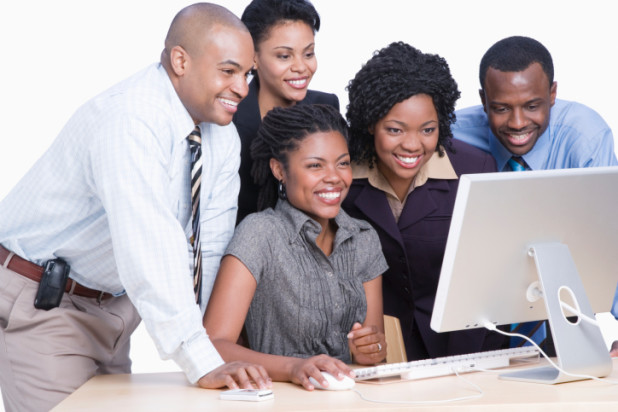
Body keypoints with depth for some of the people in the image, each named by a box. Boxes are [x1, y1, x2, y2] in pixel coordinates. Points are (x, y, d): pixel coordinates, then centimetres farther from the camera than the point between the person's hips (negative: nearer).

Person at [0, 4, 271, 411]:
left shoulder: (222, 135, -2)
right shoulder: (129, 121, -29)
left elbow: (210, 249, -2)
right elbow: (151, 249, -38)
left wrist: (221, 343, -10)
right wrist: (204, 365, -41)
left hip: (112, 306, 8)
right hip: (41, 304, -8)